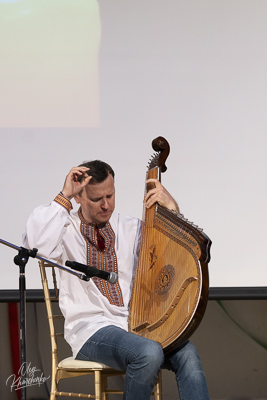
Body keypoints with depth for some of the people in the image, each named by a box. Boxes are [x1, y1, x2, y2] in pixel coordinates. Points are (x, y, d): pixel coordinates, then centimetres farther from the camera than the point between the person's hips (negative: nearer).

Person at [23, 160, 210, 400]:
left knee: (187, 354, -26)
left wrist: (172, 209, -1)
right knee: (149, 353, -34)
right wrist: (64, 197, -15)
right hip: (91, 330, -4)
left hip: (135, 325, 4)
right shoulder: (67, 230, 3)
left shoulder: (131, 228, 15)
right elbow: (36, 245, -21)